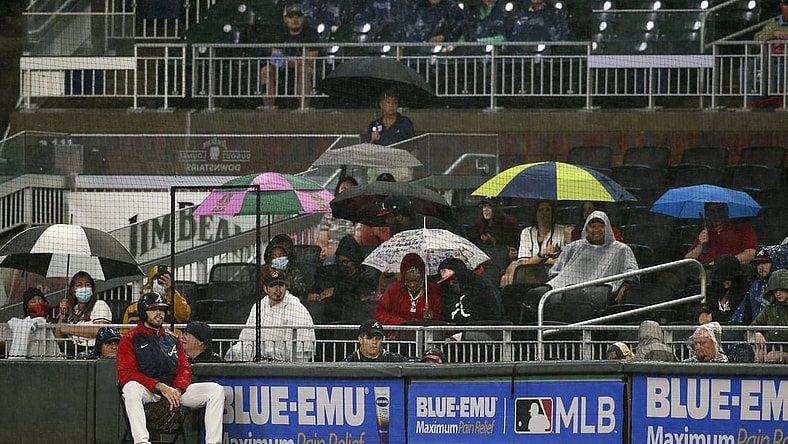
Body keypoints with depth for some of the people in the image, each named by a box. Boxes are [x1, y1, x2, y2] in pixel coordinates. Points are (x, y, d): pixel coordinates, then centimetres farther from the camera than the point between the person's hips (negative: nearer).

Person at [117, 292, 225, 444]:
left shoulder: (172, 339, 22)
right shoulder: (130, 339, 5)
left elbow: (184, 369, 15)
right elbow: (126, 374, -8)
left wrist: (177, 391, -9)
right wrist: (160, 387, -18)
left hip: (173, 390, 5)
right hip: (146, 391, -5)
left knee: (216, 390, -11)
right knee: (131, 388, -40)